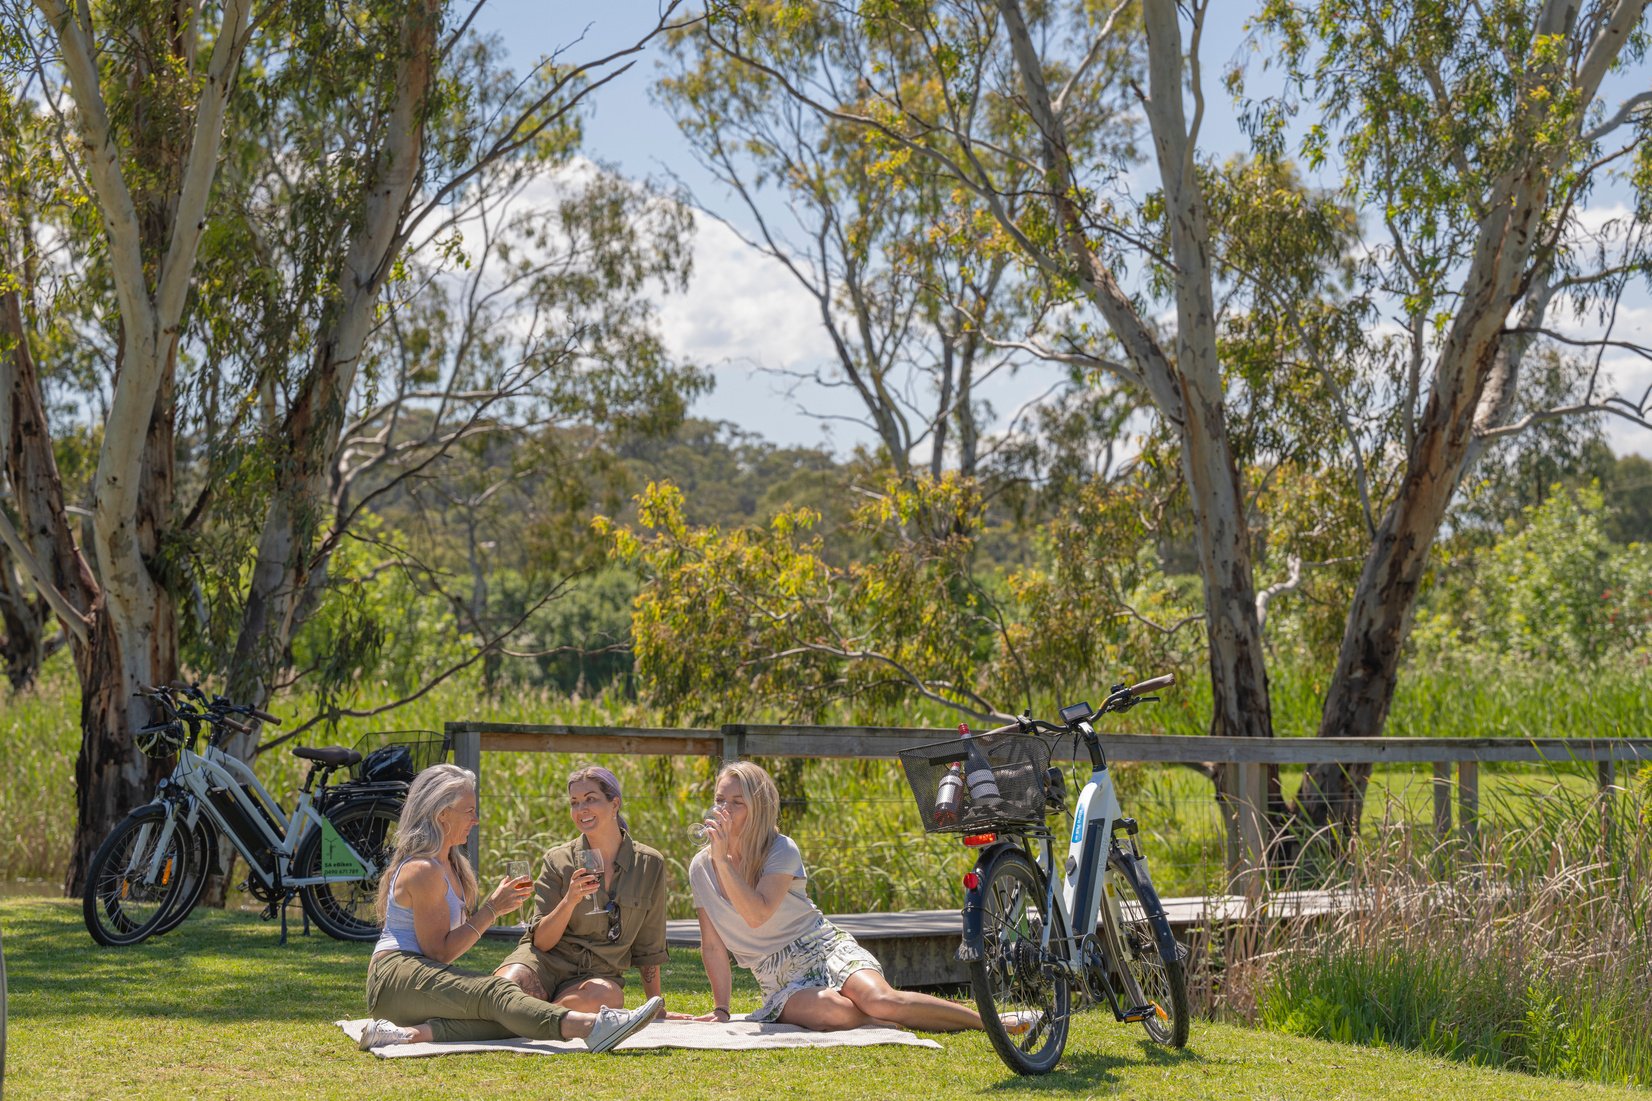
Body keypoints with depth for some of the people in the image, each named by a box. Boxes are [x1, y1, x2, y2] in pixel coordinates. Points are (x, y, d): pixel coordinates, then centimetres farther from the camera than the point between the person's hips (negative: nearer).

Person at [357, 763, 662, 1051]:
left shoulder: (449, 864, 20)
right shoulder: (423, 870, -12)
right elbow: (439, 952, -16)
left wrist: (495, 905, 4)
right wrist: (491, 909, -12)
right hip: (396, 975, -9)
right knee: (494, 992, -34)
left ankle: (416, 1032, -41)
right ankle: (589, 1027, -58)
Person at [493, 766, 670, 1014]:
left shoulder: (649, 865, 5)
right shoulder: (558, 861, 2)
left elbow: (648, 948, 13)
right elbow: (541, 941, -3)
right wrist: (569, 901, -19)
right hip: (547, 962, -2)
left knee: (603, 995, -39)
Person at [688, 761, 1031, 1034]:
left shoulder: (781, 851, -8)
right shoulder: (701, 868, 3)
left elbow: (757, 914, -25)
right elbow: (713, 946, 8)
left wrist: (723, 859, -27)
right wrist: (720, 1009, 3)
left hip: (826, 950, -2)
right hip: (781, 982, 2)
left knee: (881, 1001, -31)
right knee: (830, 1012, -36)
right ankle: (901, 1025, -15)